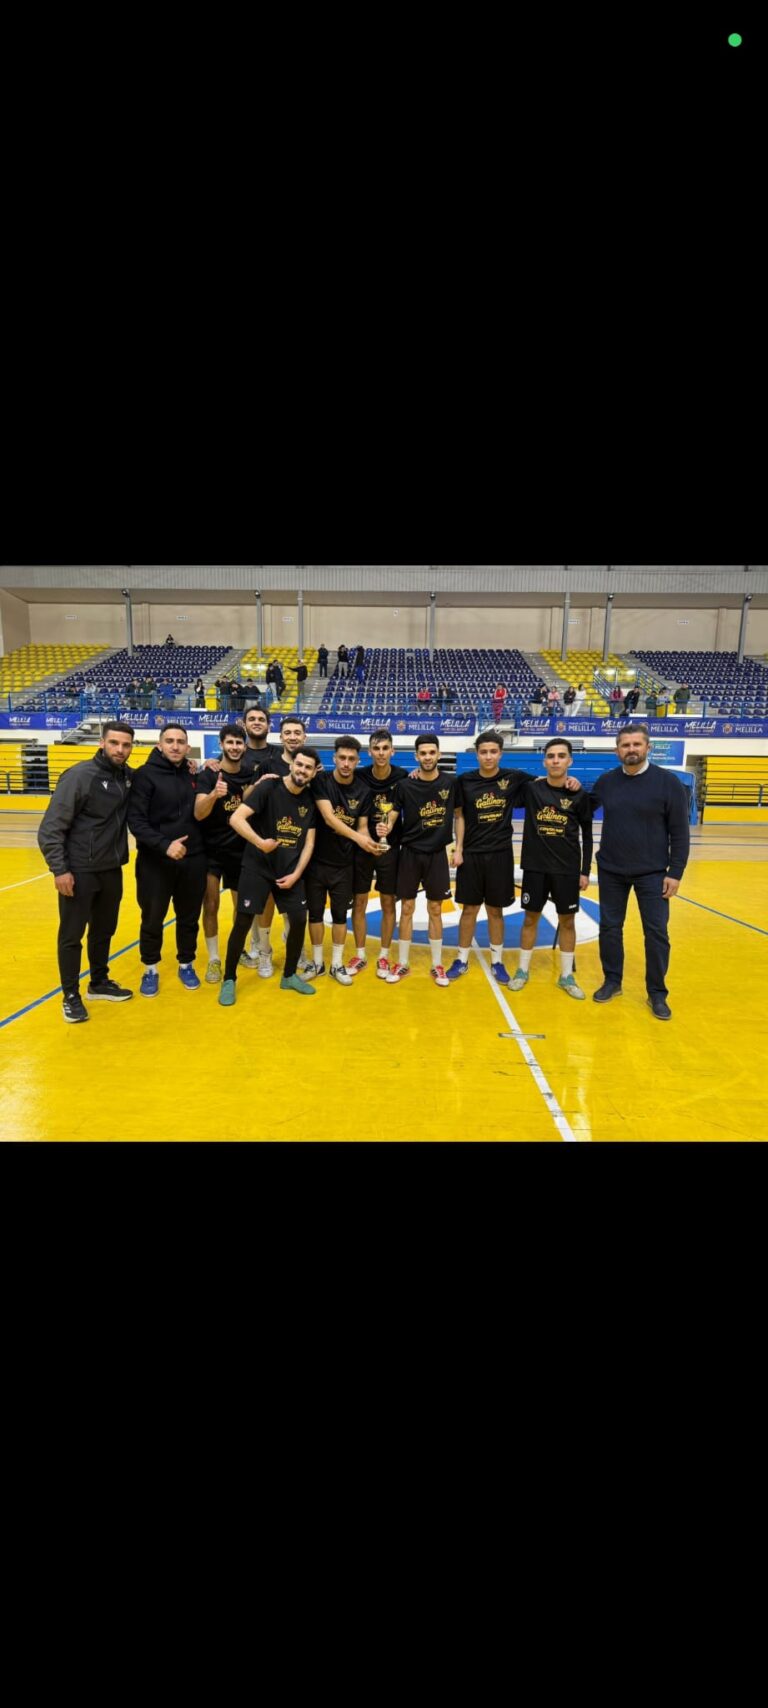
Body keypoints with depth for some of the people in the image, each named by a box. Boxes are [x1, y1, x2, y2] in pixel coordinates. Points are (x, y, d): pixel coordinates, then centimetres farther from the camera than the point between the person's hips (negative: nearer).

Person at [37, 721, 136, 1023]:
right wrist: (59, 870, -18)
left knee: (104, 931, 18)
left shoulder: (128, 777, 3)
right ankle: (71, 996, 18)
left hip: (112, 871, 6)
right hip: (79, 871, -6)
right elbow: (50, 828, -14)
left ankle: (99, 983, 35)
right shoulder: (79, 776, -15)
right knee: (71, 935, 4)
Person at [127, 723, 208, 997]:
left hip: (192, 860, 4)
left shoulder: (194, 775, 7)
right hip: (155, 861, -3)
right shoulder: (146, 775, -7)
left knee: (189, 918, 14)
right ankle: (151, 969, 26)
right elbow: (135, 820, -14)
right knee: (152, 919, 8)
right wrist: (164, 845, -25)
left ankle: (186, 965, 32)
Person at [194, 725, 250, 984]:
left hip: (240, 851, 4)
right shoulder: (208, 774, -13)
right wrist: (214, 794, -44)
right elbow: (198, 814, -25)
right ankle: (214, 959, 9)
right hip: (211, 850, -3)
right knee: (210, 905, -5)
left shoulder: (250, 775, -1)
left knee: (242, 905, 13)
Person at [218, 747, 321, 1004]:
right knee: (243, 922, -4)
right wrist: (259, 842, -32)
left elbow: (309, 842, 6)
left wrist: (296, 874, -4)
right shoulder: (269, 787, -12)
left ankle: (289, 975, 23)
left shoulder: (310, 800, 4)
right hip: (257, 867, -5)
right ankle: (229, 980, 12)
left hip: (290, 871, 5)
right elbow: (236, 818, -21)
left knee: (299, 921, 3)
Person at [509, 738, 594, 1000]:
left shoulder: (579, 795, -3)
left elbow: (587, 834, 3)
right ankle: (523, 971, 23)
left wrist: (585, 871, 0)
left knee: (567, 921, 7)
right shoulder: (531, 788, -4)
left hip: (567, 868, 0)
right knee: (531, 918, 9)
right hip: (535, 866, 0)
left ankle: (567, 976, 20)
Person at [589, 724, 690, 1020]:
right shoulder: (606, 781, 1)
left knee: (657, 932, 1)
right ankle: (612, 982, 27)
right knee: (610, 928, 10)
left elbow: (680, 833, -6)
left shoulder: (668, 782, -8)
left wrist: (676, 873, -10)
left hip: (652, 872, -3)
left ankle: (657, 993, 15)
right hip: (610, 870, 3)